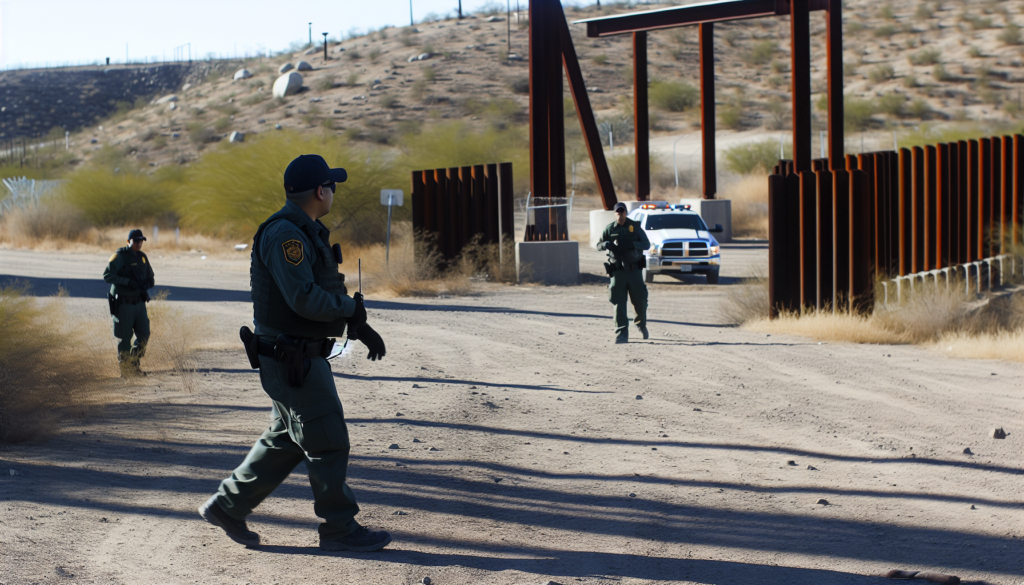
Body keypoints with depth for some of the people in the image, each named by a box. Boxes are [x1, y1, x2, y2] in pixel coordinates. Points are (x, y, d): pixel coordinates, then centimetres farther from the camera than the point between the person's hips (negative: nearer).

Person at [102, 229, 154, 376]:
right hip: (123, 304, -6)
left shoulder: (143, 257, 9)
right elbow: (107, 276, -18)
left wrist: (147, 284, -4)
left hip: (139, 302, 6)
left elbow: (150, 277, 20)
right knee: (125, 338, 0)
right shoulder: (119, 256, -10)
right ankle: (125, 369, 12)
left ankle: (135, 364, 21)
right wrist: (127, 282, -26)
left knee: (144, 335, 3)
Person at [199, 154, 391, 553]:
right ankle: (339, 529, 8)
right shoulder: (284, 234, -20)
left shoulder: (304, 233, 14)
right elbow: (305, 299, -28)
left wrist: (362, 329, 12)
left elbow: (327, 291, 21)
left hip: (301, 358, 10)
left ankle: (226, 506, 25)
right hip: (290, 360, -10)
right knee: (327, 443, -2)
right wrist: (350, 307, -11)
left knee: (285, 441, 17)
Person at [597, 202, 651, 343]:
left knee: (640, 301, 6)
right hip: (618, 272, 0)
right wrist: (606, 244, -13)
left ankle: (642, 325, 34)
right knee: (619, 303, -6)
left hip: (634, 270, 0)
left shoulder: (635, 227, 3)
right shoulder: (610, 229, 5)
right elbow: (599, 244, 11)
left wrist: (631, 244, -20)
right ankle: (621, 334, -4)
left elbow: (646, 244, -3)